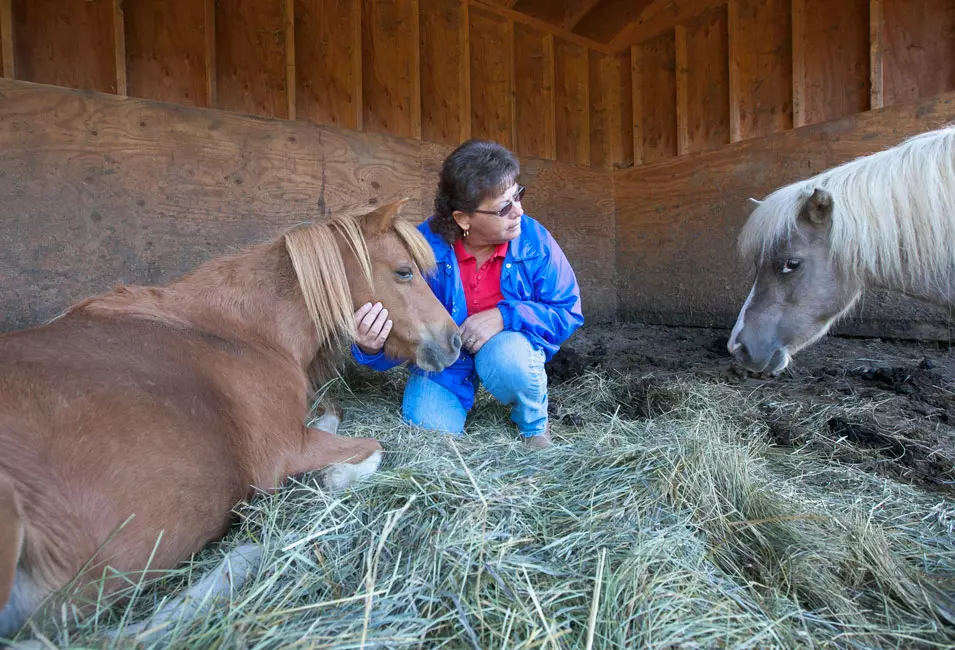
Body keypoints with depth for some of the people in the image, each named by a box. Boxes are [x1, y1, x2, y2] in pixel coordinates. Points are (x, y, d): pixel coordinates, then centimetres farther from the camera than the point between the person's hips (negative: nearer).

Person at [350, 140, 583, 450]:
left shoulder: (535, 240, -19)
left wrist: (507, 315, -30)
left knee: (508, 356, -35)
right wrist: (371, 348, -44)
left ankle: (535, 427, 1)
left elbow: (568, 312, -11)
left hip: (512, 342, 0)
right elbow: (397, 331, -18)